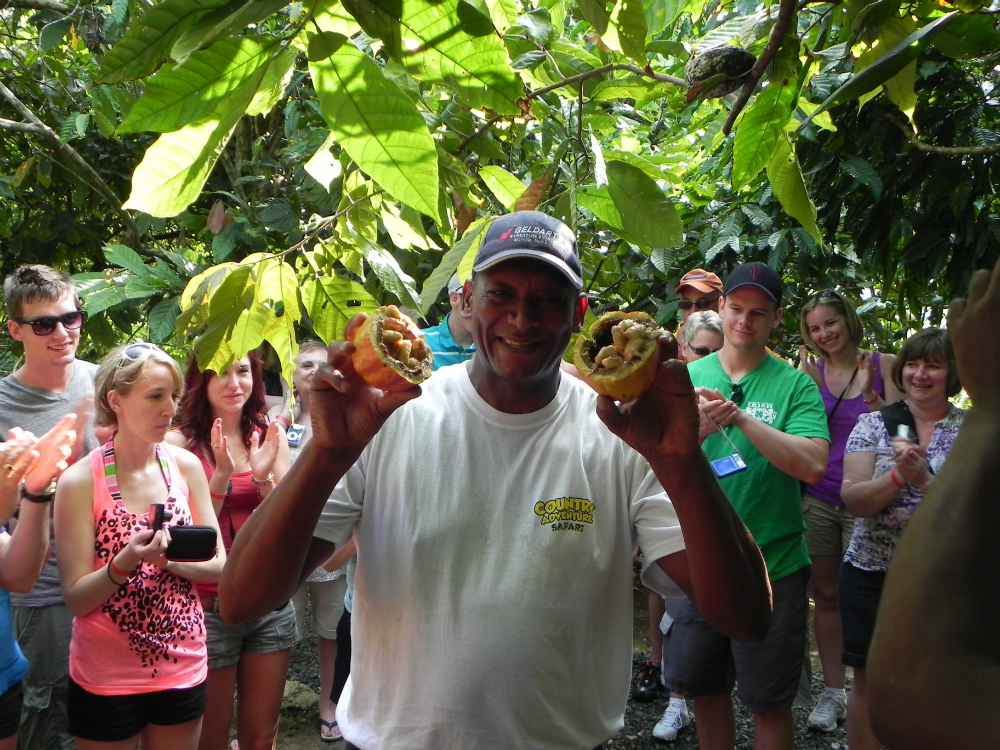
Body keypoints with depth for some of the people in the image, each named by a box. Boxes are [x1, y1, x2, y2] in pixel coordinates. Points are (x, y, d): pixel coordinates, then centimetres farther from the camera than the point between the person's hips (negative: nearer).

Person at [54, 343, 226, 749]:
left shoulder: (185, 466, -3)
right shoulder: (81, 480, -13)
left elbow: (219, 563, 0)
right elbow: (77, 598, -12)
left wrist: (171, 559, -19)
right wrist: (127, 562, -29)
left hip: (184, 667, 3)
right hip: (106, 678, -3)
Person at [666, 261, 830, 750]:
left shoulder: (794, 385, -5)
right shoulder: (686, 378, 2)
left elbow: (813, 465, -18)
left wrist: (740, 417, -24)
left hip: (773, 567, -2)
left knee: (769, 702, 10)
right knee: (704, 688, 18)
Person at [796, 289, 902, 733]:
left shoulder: (883, 366, -2)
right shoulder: (810, 371, 4)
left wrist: (870, 397, -20)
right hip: (817, 500, 3)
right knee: (825, 595, 8)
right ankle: (833, 692, 20)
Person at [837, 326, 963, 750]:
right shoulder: (874, 424, 2)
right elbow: (853, 500, -7)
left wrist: (924, 479, -22)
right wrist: (899, 476, -23)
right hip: (871, 573, 1)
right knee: (868, 682, 11)